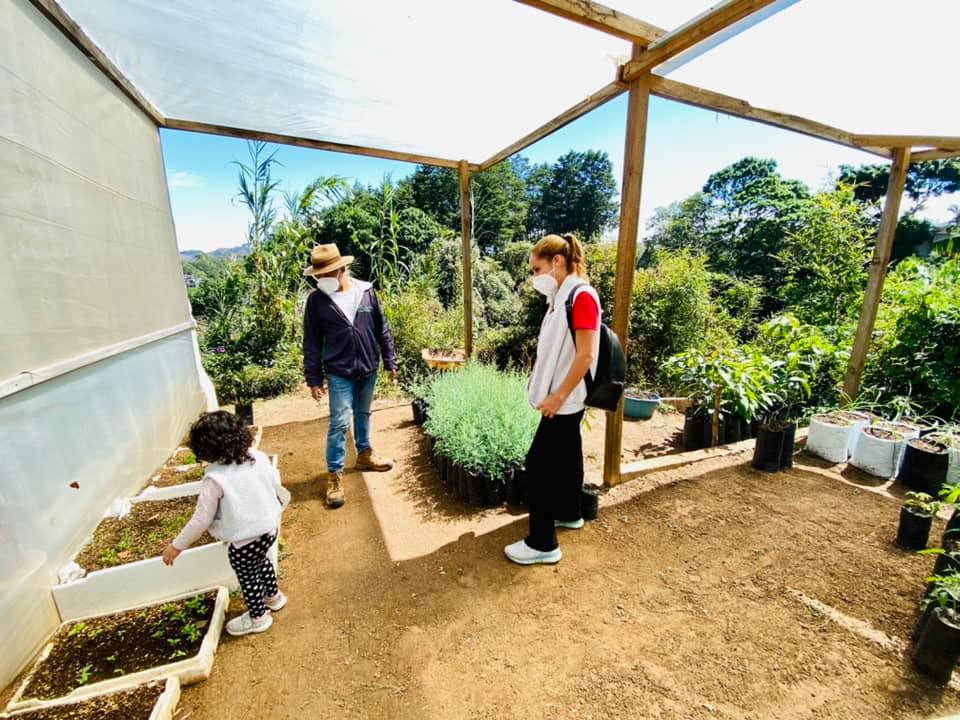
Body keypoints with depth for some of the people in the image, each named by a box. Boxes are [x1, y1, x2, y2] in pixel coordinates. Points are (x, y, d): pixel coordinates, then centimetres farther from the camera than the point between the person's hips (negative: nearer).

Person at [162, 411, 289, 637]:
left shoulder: (214, 479, -26)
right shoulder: (259, 458, -11)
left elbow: (202, 520, -18)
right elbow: (276, 483, 5)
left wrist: (177, 546, -3)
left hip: (243, 541, -6)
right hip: (269, 528, 6)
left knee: (248, 577, 20)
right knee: (261, 562, 33)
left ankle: (258, 618, 42)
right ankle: (274, 596, 55)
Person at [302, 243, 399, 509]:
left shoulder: (366, 291, -4)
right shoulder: (316, 300, -7)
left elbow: (382, 329, 4)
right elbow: (311, 343, -3)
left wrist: (390, 361, 5)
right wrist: (313, 379, -5)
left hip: (368, 369, 3)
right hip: (339, 373, -2)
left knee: (363, 415, 19)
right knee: (340, 423, -2)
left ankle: (364, 454, 39)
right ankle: (334, 474, 12)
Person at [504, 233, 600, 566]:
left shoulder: (581, 295, -18)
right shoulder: (561, 296, 11)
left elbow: (586, 355, -23)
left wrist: (558, 396, -19)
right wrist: (551, 392, 12)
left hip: (565, 400, -9)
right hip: (563, 398, 9)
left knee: (539, 463, -4)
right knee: (566, 457, 21)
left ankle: (543, 544, 8)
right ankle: (569, 514, 40)